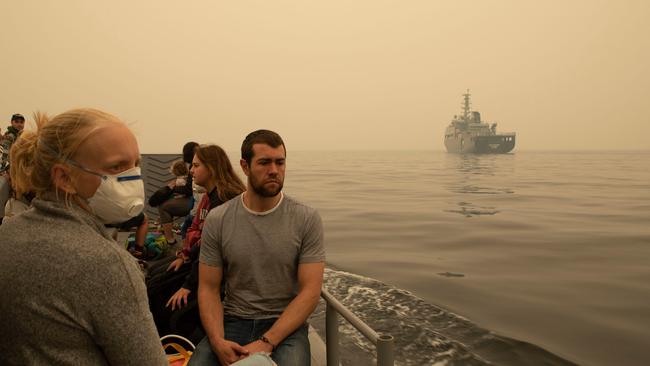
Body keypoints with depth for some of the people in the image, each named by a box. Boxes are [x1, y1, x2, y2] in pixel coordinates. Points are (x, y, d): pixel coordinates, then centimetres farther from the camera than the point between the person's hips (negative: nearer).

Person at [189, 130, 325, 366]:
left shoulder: (307, 219, -6)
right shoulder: (217, 220, -1)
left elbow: (310, 291, -9)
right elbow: (208, 289, 1)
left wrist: (266, 343, -19)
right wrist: (218, 342, -16)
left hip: (286, 324, -1)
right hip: (233, 321, 2)